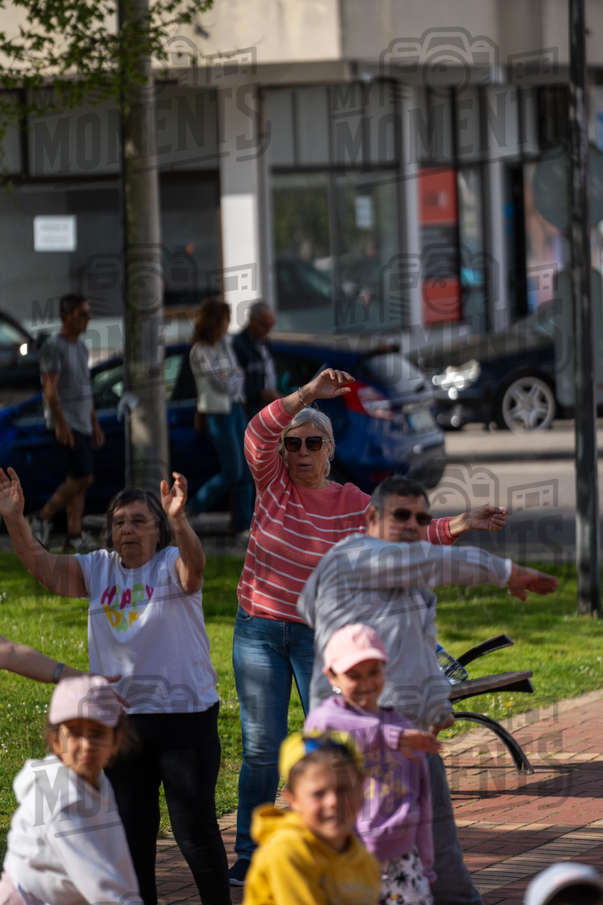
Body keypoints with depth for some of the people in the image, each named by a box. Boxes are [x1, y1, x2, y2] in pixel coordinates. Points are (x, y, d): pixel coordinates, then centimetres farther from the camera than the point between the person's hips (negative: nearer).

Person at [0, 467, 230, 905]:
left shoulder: (171, 565, -7)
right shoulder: (97, 569, 7)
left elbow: (194, 565, -30)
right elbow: (43, 565, 0)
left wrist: (179, 521, -50)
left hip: (184, 714, -5)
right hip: (118, 718, 5)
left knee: (195, 827, -2)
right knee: (131, 829, 13)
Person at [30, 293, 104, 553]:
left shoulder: (81, 348, 16)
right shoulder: (54, 346, -10)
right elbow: (50, 389, -16)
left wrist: (95, 424, 19)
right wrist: (61, 424, -23)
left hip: (82, 423, 9)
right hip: (66, 423, -9)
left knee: (77, 480, 4)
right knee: (83, 478, -14)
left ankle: (74, 536, 3)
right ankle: (43, 517, 0)